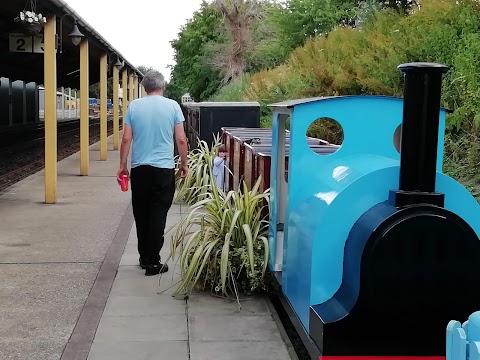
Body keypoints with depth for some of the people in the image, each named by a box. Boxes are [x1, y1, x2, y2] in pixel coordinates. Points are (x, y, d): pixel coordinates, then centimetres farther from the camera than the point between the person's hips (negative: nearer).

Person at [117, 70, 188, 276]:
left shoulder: (134, 106, 1)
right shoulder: (172, 106, -2)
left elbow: (126, 139, 0)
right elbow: (181, 140, -2)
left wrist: (122, 165, 10)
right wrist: (184, 163, 10)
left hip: (139, 168, 2)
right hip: (164, 168, -2)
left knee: (141, 214, 14)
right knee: (158, 215, 1)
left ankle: (144, 257, 23)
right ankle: (153, 262, 2)